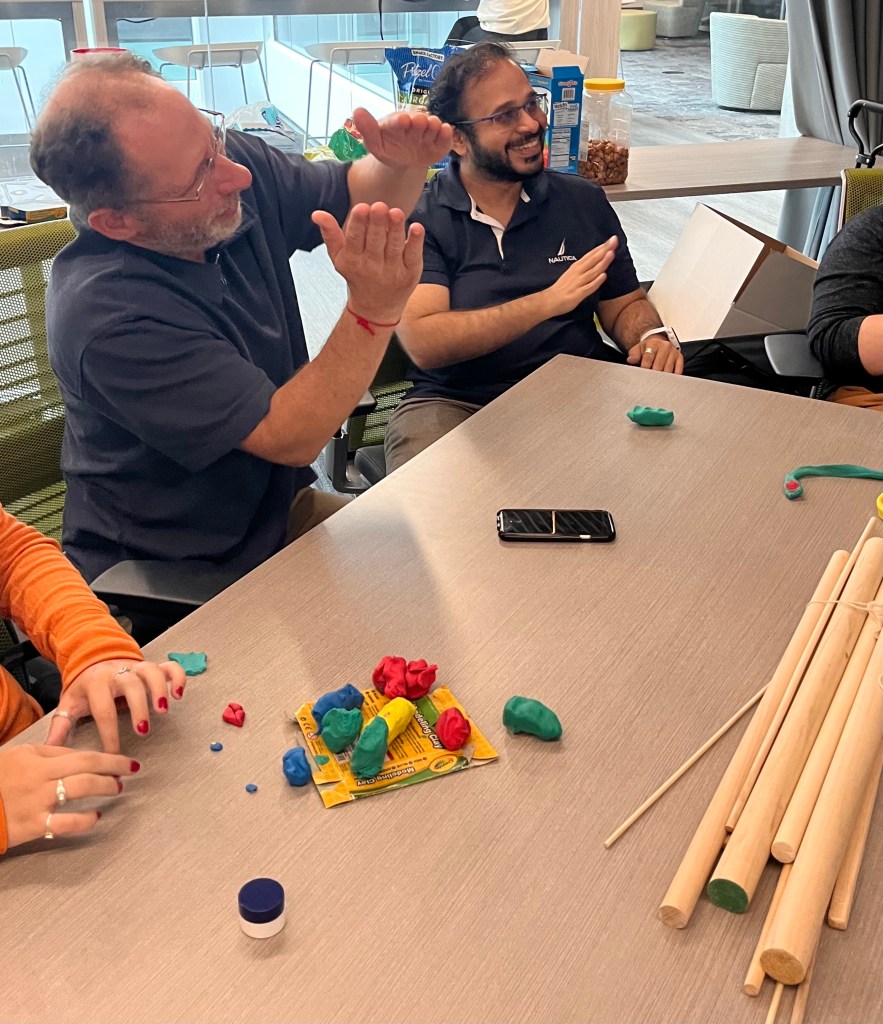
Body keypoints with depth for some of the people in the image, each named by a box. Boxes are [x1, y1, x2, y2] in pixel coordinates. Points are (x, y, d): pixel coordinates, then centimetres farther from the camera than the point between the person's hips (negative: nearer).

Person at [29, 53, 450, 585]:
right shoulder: (106, 317, -31)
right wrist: (375, 307, -39)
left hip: (279, 505, 7)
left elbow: (357, 196, 5)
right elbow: (290, 439, -28)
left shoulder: (230, 158, -11)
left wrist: (402, 162, -18)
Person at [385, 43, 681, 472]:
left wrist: (653, 335, -7)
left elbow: (624, 304, 18)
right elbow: (423, 344, -15)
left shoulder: (583, 201, 12)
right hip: (455, 402, -4)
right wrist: (549, 301, -20)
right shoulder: (417, 217, -3)